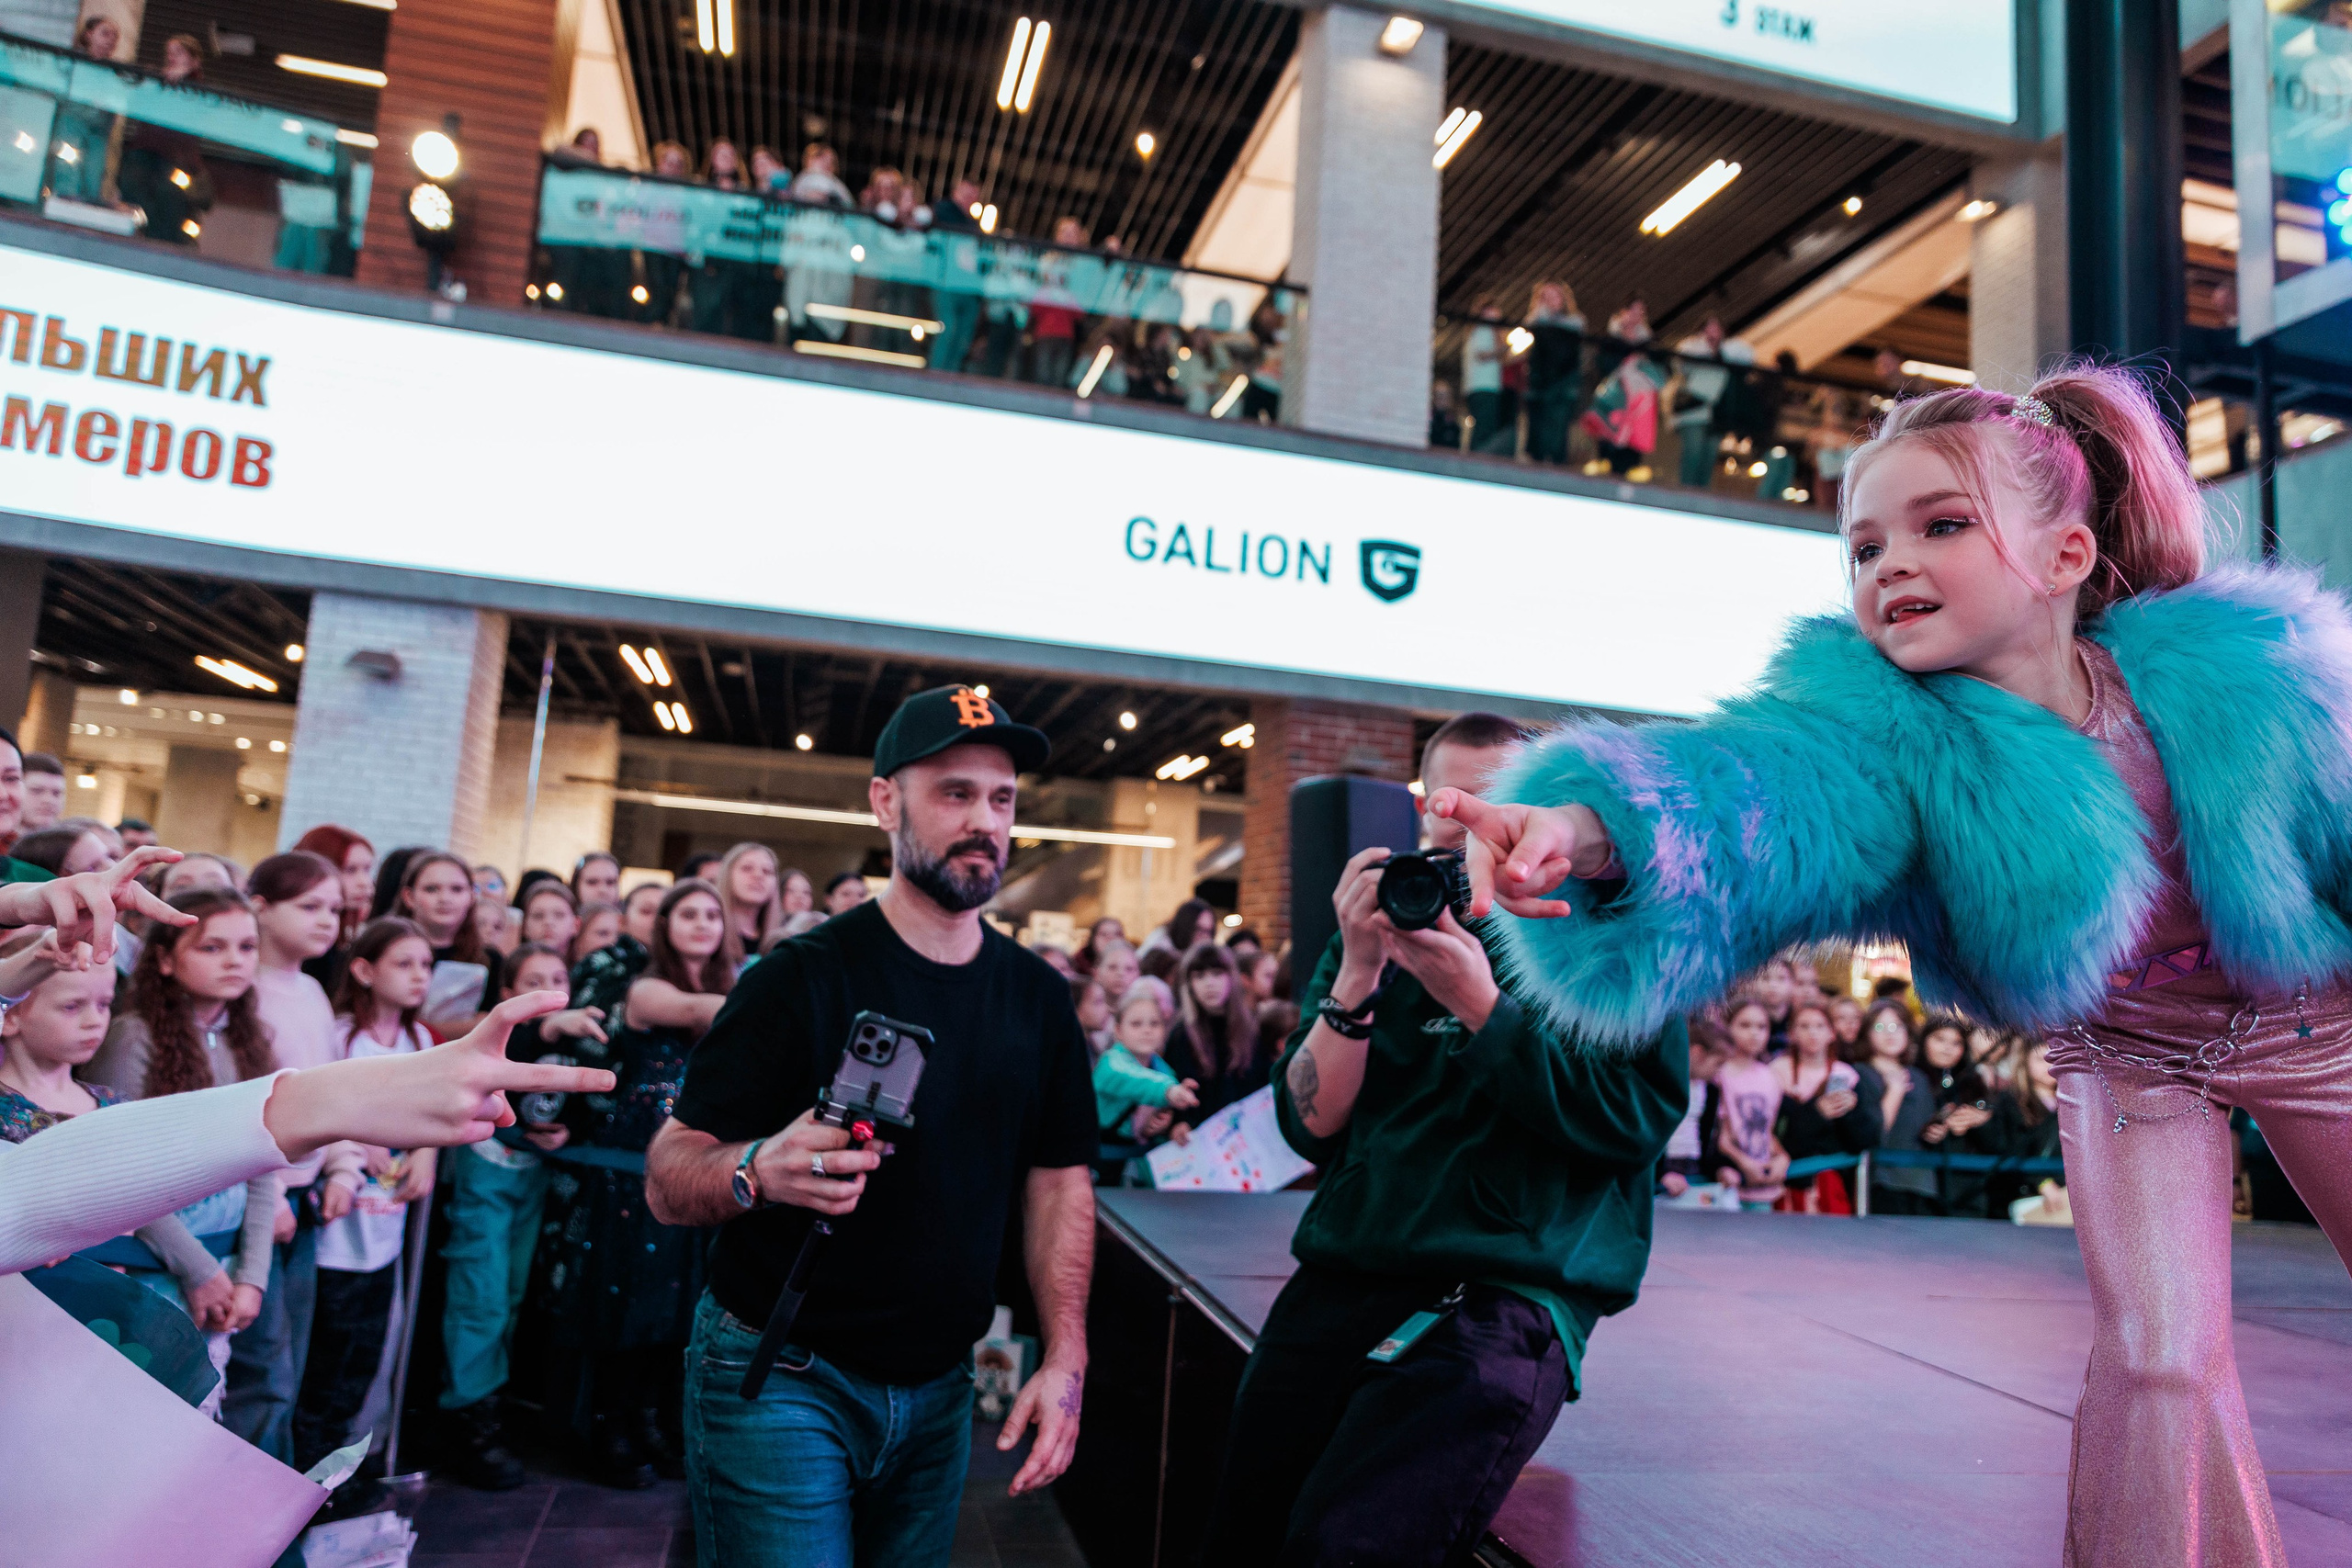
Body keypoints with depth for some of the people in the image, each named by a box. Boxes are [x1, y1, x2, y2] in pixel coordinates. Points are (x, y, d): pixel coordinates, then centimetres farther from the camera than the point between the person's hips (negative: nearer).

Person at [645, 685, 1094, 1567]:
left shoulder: (1039, 999, -1)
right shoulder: (802, 978, -15)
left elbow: (1059, 1179, 6)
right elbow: (667, 1177, -15)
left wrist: (1065, 1360, -2)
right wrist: (759, 1169, -37)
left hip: (938, 1391, 5)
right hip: (780, 1383, -5)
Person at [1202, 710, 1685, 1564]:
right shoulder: (1380, 934, 13)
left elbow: (1637, 1119, -8)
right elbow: (1311, 1126, 5)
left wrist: (1482, 1005, -15)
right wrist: (1357, 974, -9)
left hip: (1510, 1292, -4)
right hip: (1342, 1279, 4)